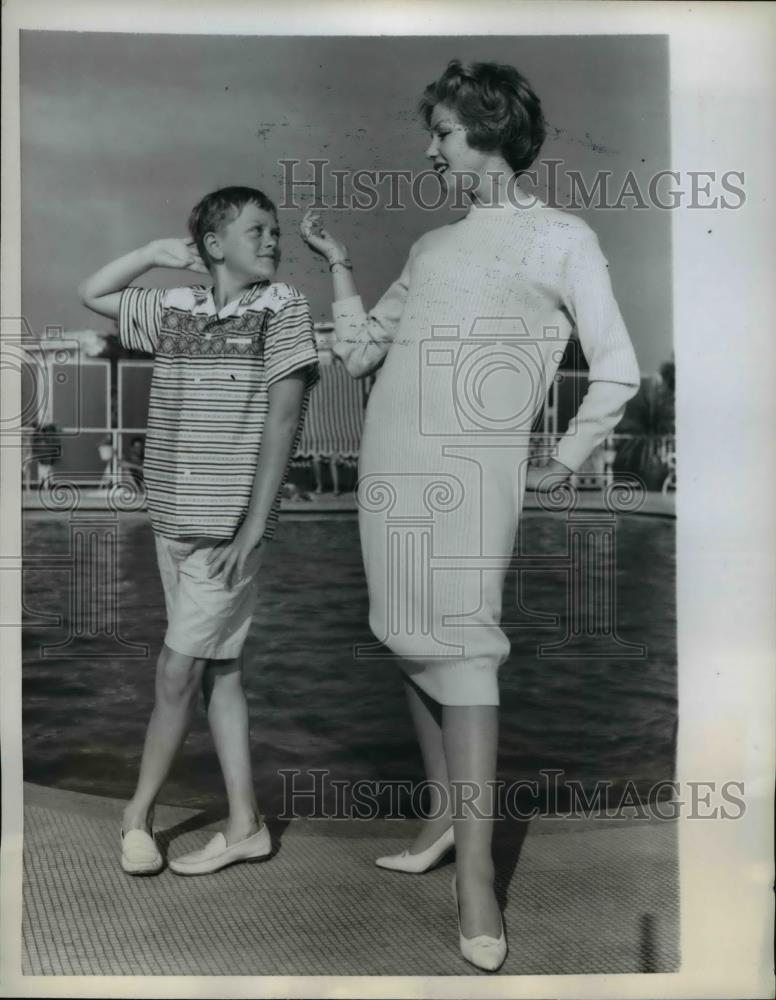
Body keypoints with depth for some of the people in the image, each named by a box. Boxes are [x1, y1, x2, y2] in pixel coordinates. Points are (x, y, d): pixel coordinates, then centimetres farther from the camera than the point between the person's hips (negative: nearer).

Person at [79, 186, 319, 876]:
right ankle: (245, 825, 21)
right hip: (174, 519, 5)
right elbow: (92, 295, 24)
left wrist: (253, 527, -15)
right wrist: (157, 252, 12)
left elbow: (282, 418, -10)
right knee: (217, 670, 10)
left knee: (179, 672, -1)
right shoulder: (174, 308, 10)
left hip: (229, 526, -5)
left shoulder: (283, 307, -3)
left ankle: (139, 813, 20)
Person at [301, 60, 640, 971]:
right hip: (390, 456, 6)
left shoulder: (561, 238, 6)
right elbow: (358, 352, 21)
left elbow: (618, 370, 3)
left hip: (473, 463, -6)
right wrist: (339, 268, 14)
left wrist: (564, 464, 2)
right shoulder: (431, 245, 23)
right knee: (410, 638, 8)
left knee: (459, 641, -12)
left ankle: (476, 875, -5)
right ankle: (443, 813, 23)